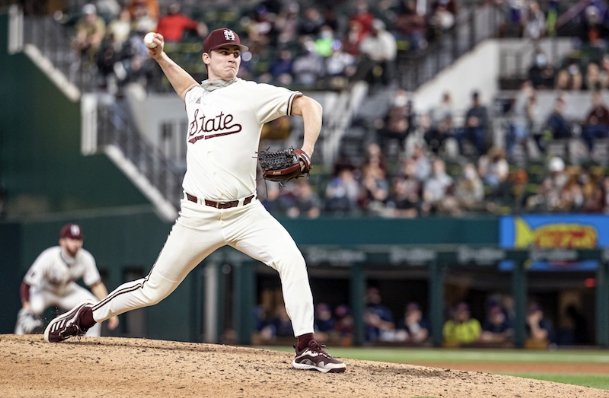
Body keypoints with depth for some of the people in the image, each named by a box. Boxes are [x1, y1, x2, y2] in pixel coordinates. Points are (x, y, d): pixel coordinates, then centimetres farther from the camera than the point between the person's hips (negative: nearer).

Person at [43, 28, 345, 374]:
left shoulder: (252, 94, -2)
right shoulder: (197, 98, 13)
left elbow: (309, 105, -11)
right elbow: (186, 86, 40)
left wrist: (306, 150, -26)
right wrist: (160, 57, 28)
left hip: (245, 213, -2)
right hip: (198, 216, 2)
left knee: (291, 259, -26)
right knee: (155, 288, 8)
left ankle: (307, 349, -22)